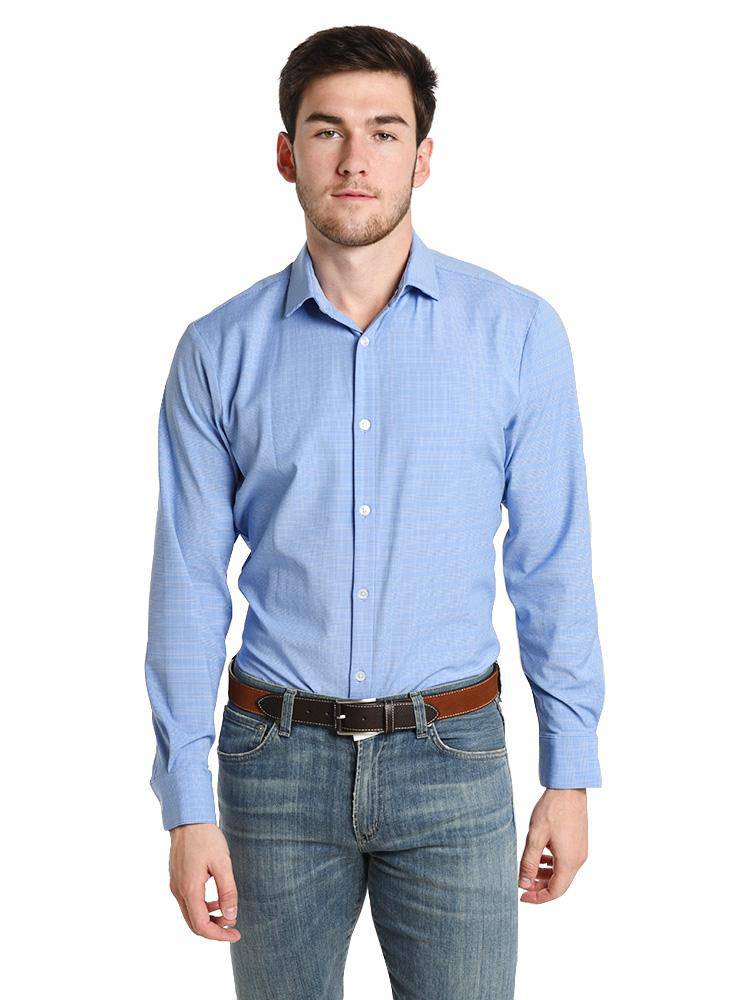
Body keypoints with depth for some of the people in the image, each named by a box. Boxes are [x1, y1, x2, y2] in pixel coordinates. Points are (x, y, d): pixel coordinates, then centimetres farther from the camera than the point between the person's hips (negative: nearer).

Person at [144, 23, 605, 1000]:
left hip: (452, 763, -1)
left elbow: (553, 565, 0)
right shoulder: (220, 351, -2)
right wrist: (188, 806, -2)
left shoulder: (518, 331, -3)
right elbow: (188, 586, 0)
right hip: (278, 762, 1)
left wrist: (569, 775, -1)